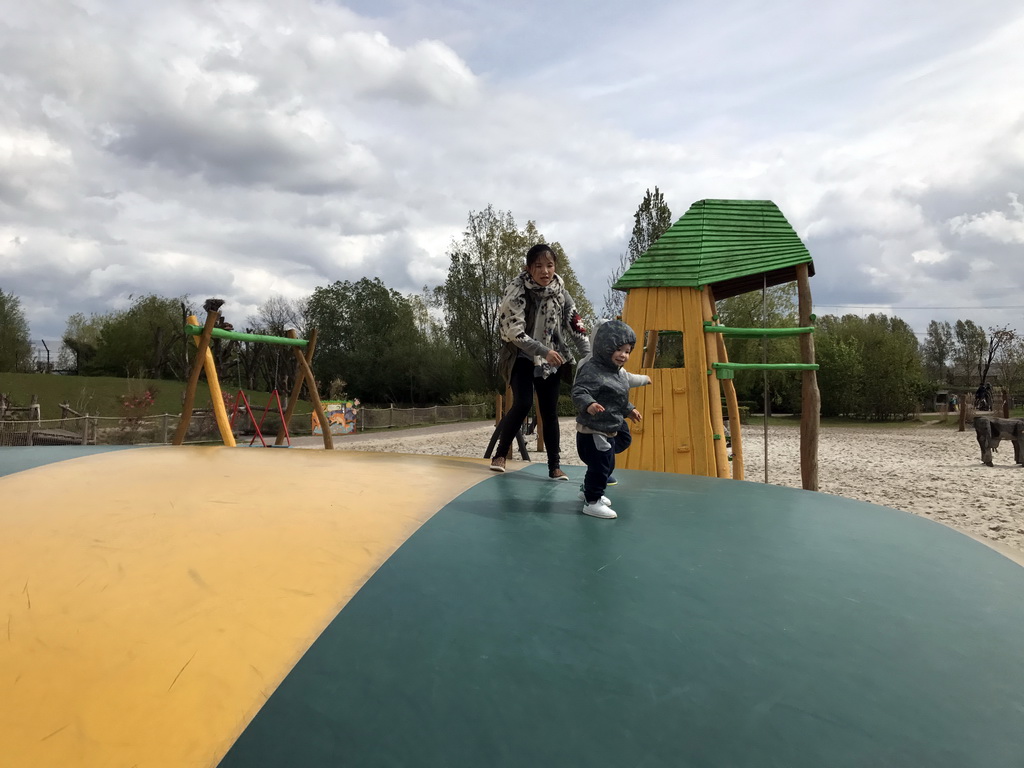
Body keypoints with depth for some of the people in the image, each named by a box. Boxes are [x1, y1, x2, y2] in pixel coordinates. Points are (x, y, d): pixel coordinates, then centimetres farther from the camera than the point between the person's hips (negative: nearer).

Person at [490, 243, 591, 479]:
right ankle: (500, 454, 1)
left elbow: (576, 326, -4)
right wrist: (544, 351, -30)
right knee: (522, 404, -19)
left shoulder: (560, 292, -6)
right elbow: (515, 332, -22)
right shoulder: (517, 291, -18)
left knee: (549, 411, 2)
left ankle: (555, 466, 13)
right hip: (522, 357, -3)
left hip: (550, 359, 4)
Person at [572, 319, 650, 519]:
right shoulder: (592, 370, -22)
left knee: (607, 465, 22)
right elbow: (579, 392, -32)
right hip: (593, 431, -10)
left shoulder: (617, 372, 11)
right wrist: (589, 405, -49)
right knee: (600, 466, -6)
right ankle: (592, 502, 9)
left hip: (610, 430, 10)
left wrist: (629, 409, 32)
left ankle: (591, 492, 41)